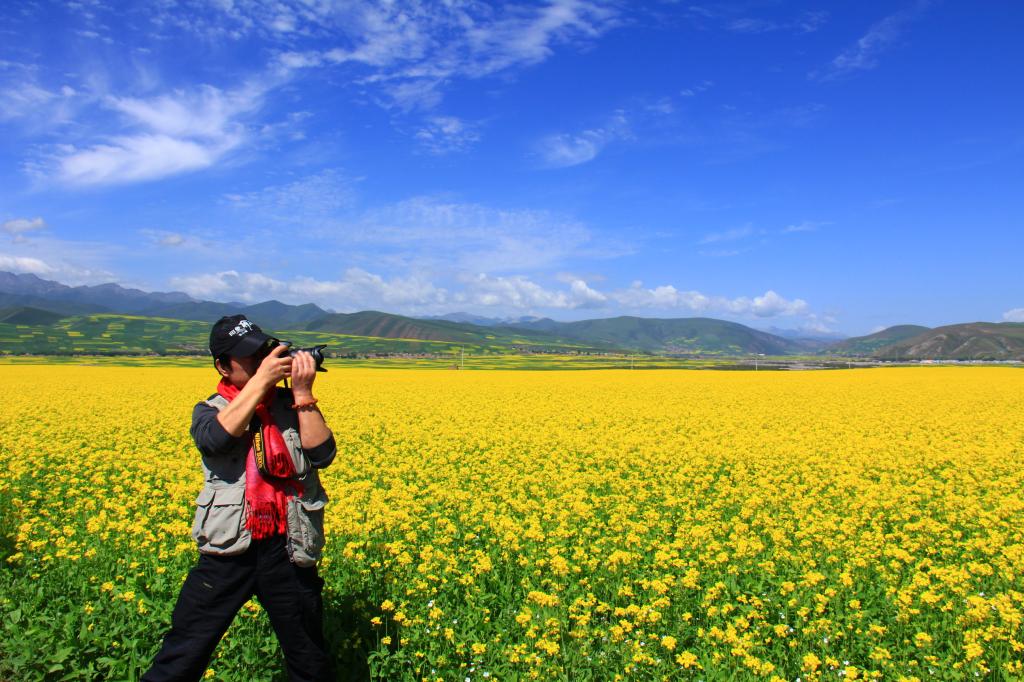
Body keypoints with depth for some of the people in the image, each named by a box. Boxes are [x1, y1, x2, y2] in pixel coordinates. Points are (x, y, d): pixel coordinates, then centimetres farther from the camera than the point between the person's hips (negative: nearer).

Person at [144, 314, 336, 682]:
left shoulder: (293, 405, 3)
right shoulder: (210, 410, 3)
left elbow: (322, 455, -9)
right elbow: (215, 437, -20)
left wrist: (303, 392, -15)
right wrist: (260, 380, -20)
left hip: (287, 551, 1)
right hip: (229, 550, -1)